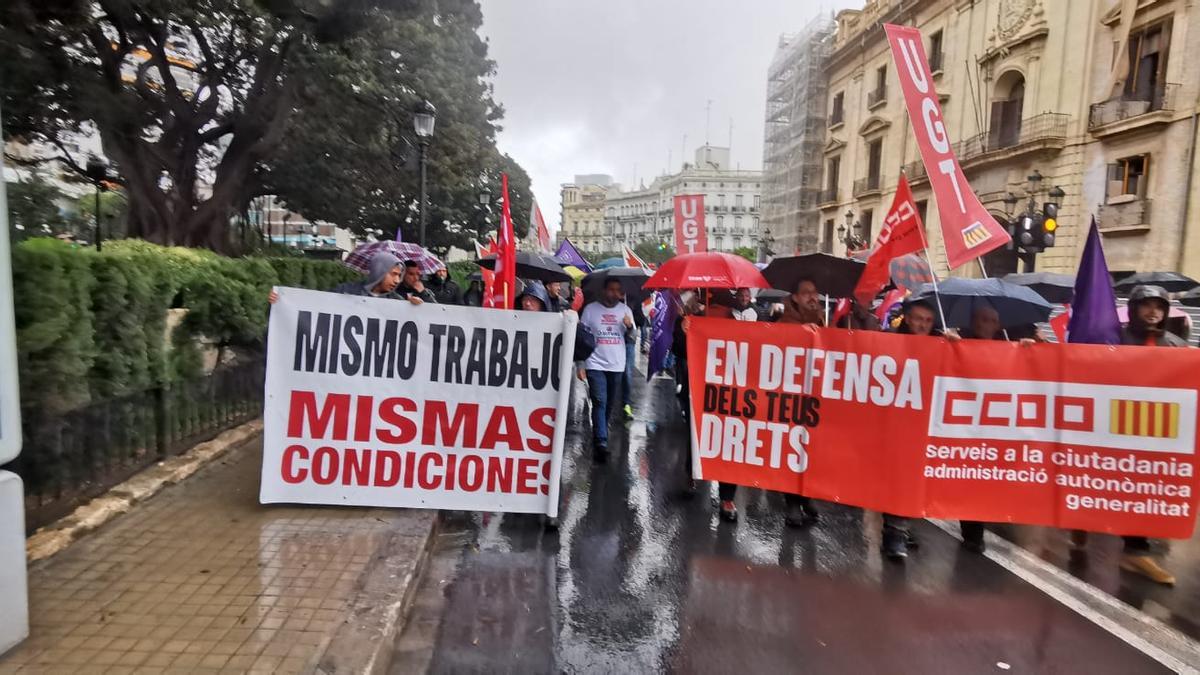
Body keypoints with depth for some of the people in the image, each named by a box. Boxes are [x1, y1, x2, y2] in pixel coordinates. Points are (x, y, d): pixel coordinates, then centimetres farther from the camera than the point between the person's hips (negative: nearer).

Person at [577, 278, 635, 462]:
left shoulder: (625, 310, 7)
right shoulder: (590, 309, 0)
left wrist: (630, 326, -16)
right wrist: (580, 365, -4)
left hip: (617, 365, 3)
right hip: (595, 364, -3)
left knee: (610, 405, 10)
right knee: (599, 402, -11)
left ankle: (599, 434, 28)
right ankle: (601, 443, -13)